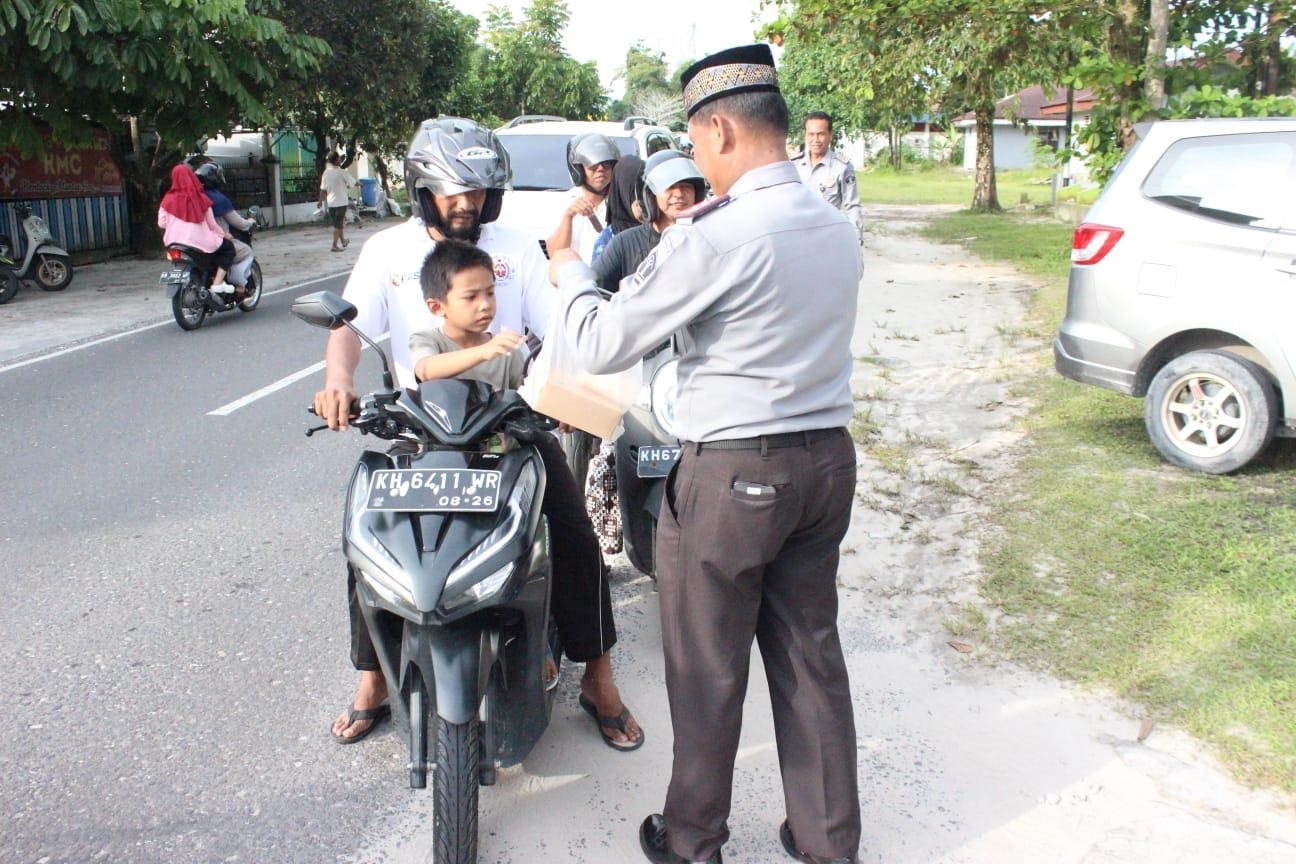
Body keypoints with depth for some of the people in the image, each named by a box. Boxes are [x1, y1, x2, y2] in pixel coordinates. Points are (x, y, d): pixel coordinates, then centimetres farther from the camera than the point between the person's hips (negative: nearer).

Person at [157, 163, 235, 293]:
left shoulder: (168, 200, -1)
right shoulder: (201, 199, -7)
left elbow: (161, 223, 0)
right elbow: (212, 224, -1)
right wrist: (224, 234, 17)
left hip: (174, 243, 5)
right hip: (199, 243, -5)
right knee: (229, 248, 15)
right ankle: (217, 283, -1)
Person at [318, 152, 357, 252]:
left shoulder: (326, 173, 0)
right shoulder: (343, 173, -15)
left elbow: (323, 189, 1)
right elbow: (353, 184, -4)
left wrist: (321, 201, 10)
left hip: (330, 202, 5)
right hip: (341, 202, -5)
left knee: (337, 223, 19)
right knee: (338, 225, -1)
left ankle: (343, 241, 35)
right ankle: (335, 246, -5)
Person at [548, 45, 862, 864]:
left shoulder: (714, 235, -18)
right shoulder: (839, 228, 5)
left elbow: (604, 345, -13)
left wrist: (571, 275, 7)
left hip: (732, 474, -7)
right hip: (828, 459, 7)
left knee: (708, 670, 10)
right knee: (811, 654, 17)